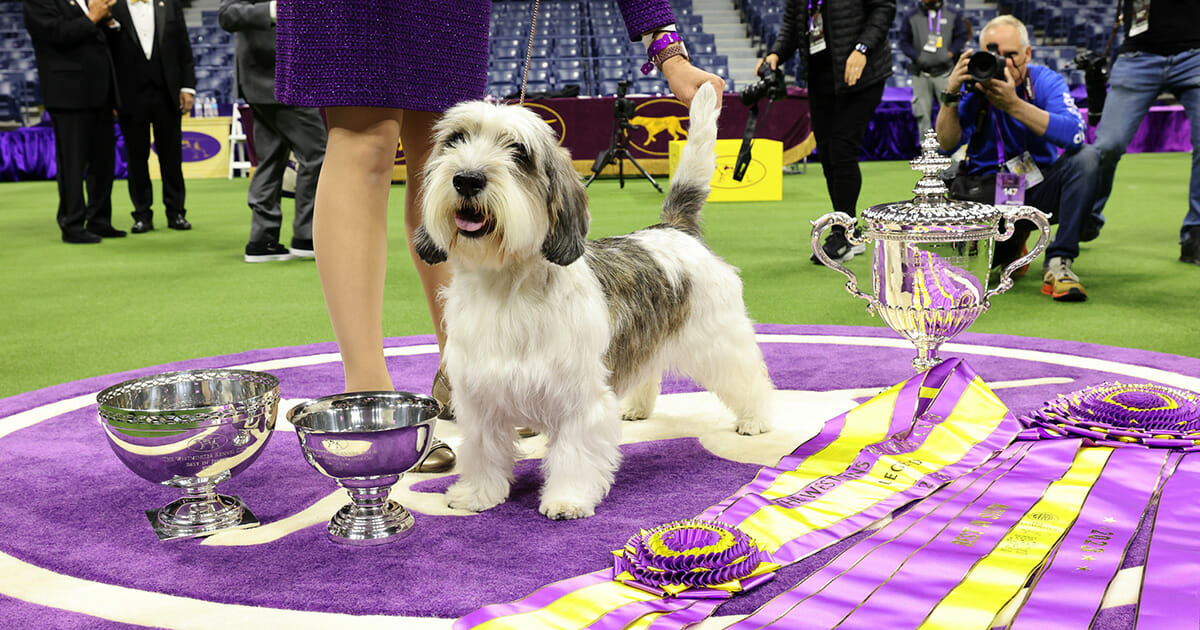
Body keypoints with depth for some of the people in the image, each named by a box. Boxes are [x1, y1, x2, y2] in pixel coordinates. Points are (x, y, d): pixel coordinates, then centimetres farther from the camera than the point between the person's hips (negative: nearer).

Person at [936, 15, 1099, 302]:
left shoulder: (1046, 81, -7)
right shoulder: (973, 85, -4)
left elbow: (1075, 134, -26)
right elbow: (947, 144, -14)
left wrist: (1013, 104, -34)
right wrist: (951, 93, -27)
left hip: (1040, 186, 0)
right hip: (986, 190, 0)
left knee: (1086, 158, -28)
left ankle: (1058, 263, -21)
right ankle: (1010, 242, 14)